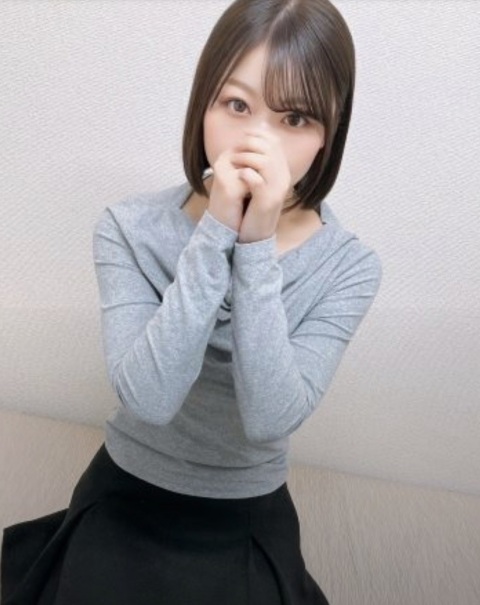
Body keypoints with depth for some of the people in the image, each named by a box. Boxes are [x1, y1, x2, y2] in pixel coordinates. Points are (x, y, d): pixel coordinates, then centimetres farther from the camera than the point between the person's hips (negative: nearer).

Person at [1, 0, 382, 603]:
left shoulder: (348, 267, -15)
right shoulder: (128, 229, -16)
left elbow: (271, 418, -25)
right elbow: (149, 397, -27)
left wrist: (258, 246, -32)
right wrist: (216, 233, -32)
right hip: (121, 503, 0)